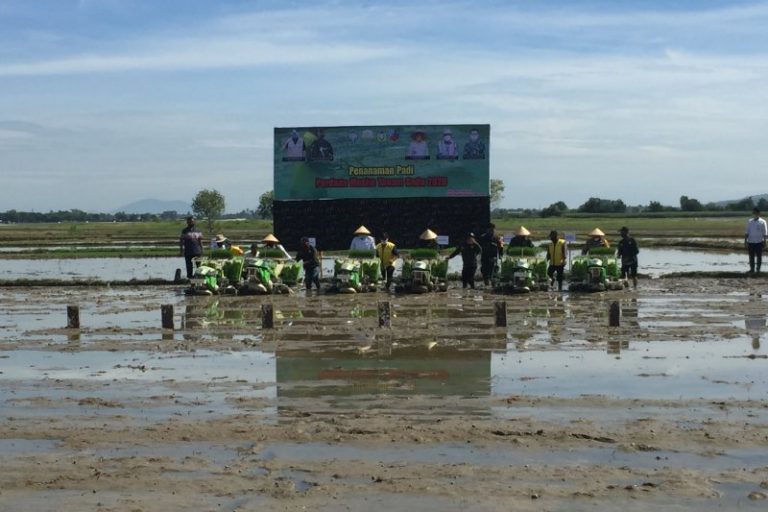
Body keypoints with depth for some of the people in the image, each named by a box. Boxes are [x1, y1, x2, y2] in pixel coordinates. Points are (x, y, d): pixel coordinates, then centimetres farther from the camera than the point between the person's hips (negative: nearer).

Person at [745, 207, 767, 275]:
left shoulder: (762, 222, -3)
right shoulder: (749, 222, 5)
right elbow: (747, 232, 8)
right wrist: (745, 241, 3)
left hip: (759, 242, -2)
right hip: (751, 242, 2)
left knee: (759, 257, 7)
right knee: (751, 257, 6)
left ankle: (758, 269, 18)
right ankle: (752, 270, 15)